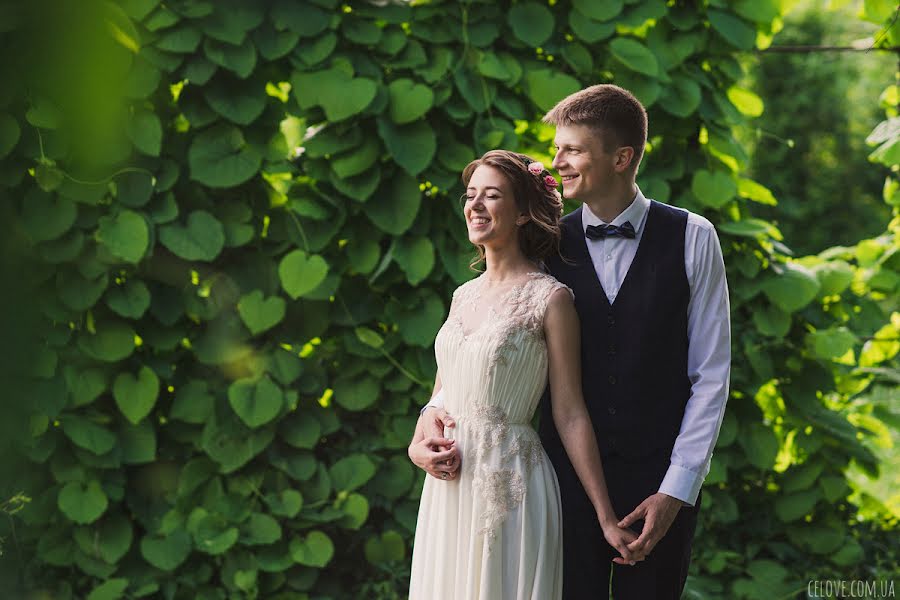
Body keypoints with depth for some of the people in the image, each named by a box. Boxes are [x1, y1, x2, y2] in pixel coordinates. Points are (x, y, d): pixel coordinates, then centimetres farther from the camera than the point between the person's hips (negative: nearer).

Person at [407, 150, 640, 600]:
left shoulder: (549, 299, -8)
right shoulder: (464, 296, 11)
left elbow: (570, 415, -9)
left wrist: (606, 519, -11)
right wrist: (418, 448, -2)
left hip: (510, 485, -6)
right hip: (449, 487, 6)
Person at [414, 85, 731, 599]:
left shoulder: (692, 239, -1)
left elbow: (710, 374, -2)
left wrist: (677, 488, -7)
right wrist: (437, 409, -15)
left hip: (660, 480, -1)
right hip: (568, 473, 1)